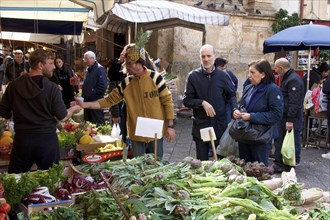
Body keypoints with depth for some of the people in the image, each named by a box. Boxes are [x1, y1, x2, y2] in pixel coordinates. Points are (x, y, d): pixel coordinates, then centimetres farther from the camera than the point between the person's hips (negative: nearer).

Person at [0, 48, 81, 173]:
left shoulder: (14, 85, -3)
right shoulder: (52, 88, -12)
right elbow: (62, 117, -9)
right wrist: (74, 109, 11)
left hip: (22, 139, 2)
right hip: (46, 139, -2)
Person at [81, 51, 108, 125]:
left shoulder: (99, 69, -12)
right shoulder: (89, 69, 16)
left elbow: (102, 86, -20)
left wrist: (92, 93, -17)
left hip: (96, 101, -9)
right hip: (87, 100, 9)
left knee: (98, 123, -4)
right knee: (87, 121, 14)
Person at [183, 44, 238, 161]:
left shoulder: (222, 75, 2)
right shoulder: (193, 76, -2)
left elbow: (231, 95, 9)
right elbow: (187, 100, -1)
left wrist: (235, 109, -10)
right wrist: (202, 103, -16)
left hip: (220, 124, 1)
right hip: (200, 125, -1)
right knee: (202, 160, 9)